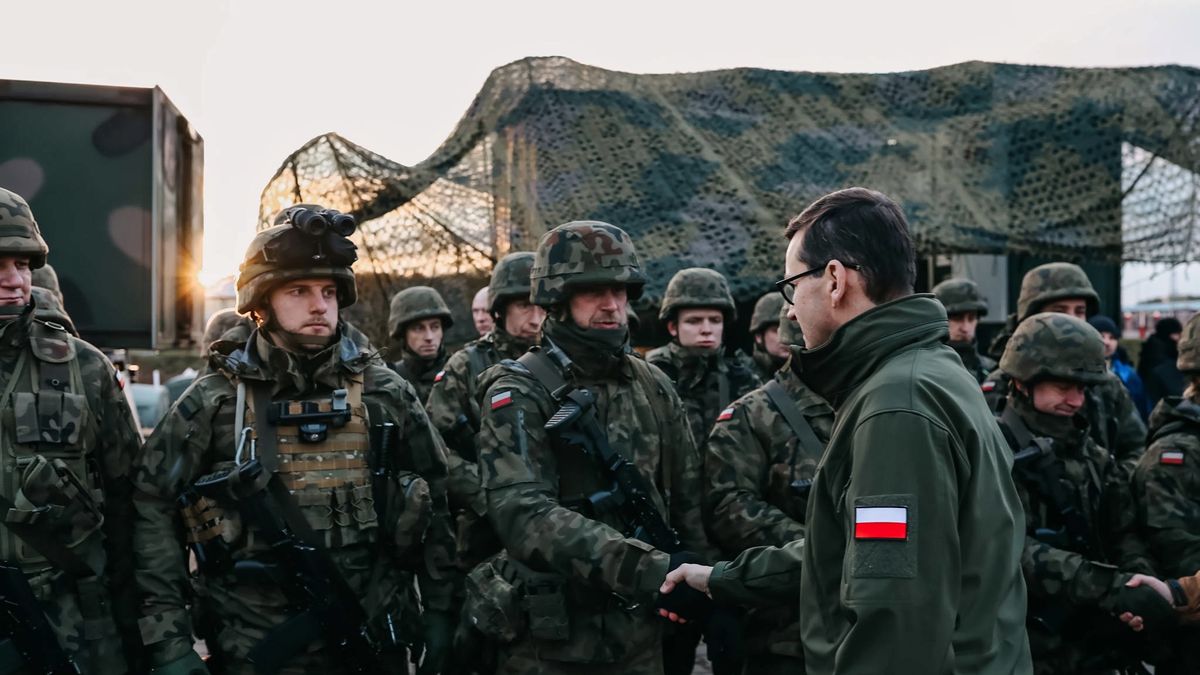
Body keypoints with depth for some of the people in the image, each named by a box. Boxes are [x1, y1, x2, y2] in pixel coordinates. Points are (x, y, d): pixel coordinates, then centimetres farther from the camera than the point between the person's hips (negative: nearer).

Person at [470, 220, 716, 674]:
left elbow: (688, 498, 12)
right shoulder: (519, 394, -11)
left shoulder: (654, 389, 6)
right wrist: (648, 569, -33)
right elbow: (524, 515, -25)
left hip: (639, 632, 5)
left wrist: (704, 581, 0)